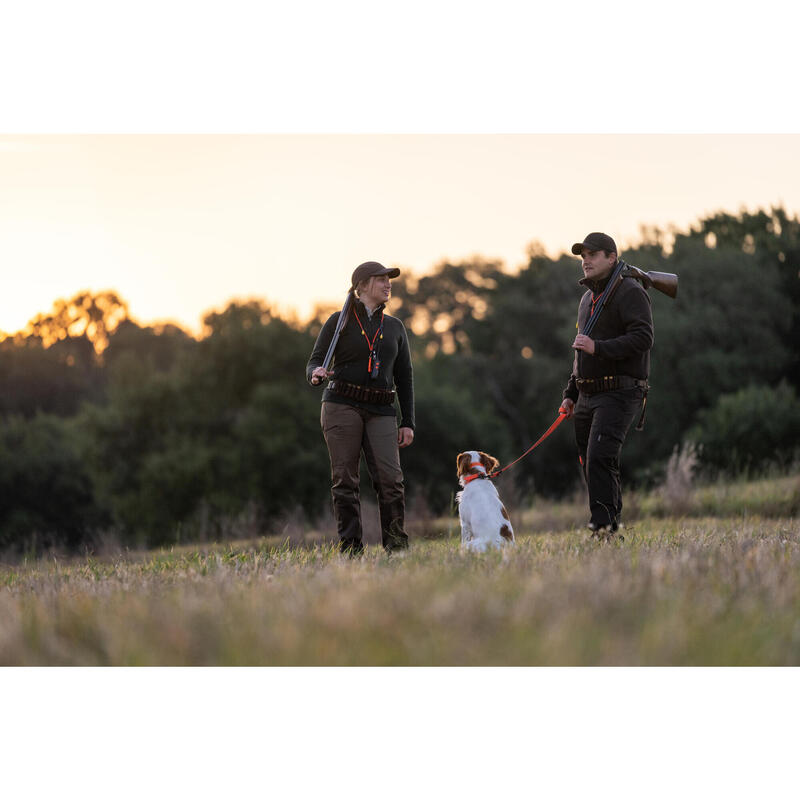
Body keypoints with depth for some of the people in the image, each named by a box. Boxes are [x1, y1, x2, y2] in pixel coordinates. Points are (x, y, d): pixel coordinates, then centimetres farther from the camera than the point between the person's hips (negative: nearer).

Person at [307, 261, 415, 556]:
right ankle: (351, 548, -1)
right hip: (342, 406, -2)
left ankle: (397, 548, -7)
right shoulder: (339, 322, 6)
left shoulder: (395, 327, 17)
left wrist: (407, 422, 11)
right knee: (344, 480, -5)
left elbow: (404, 377, 18)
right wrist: (317, 374, -22)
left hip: (381, 412, 2)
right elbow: (314, 363, 3)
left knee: (390, 477, -11)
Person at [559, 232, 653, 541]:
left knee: (599, 457, -22)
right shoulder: (588, 298, 21)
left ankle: (604, 524, -21)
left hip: (619, 393, -9)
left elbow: (643, 338, -19)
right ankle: (610, 531, 16)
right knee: (590, 465, 8)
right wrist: (571, 393, 22)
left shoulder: (630, 292, -7)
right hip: (588, 396, 9)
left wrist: (598, 348, -26)